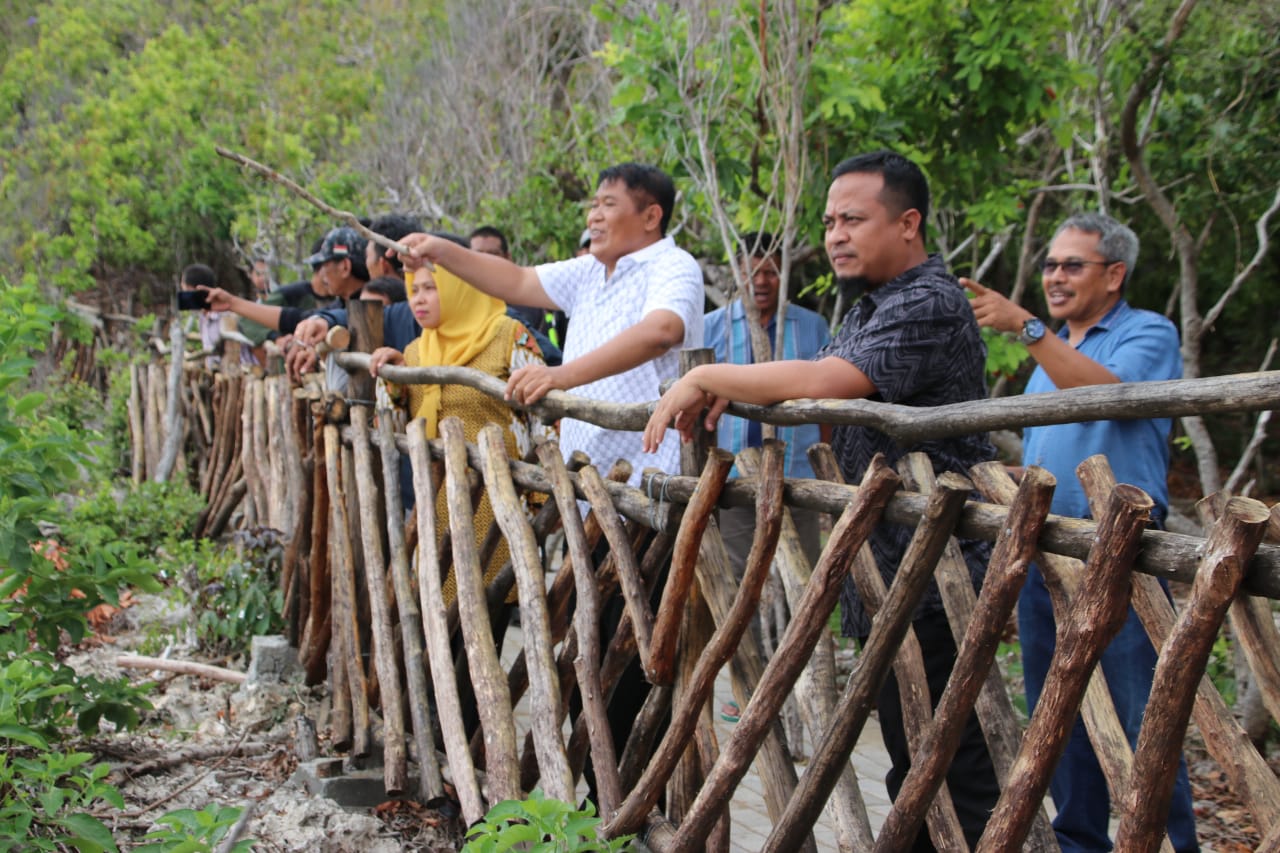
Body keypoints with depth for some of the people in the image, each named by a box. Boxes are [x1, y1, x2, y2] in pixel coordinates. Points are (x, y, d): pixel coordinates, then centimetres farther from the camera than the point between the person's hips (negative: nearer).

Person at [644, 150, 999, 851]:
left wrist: (706, 376, -19)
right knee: (910, 769, 17)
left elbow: (824, 382, -29)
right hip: (885, 577, 10)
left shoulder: (930, 305, -15)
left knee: (951, 766, -5)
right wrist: (731, 392, 0)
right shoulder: (868, 307, 18)